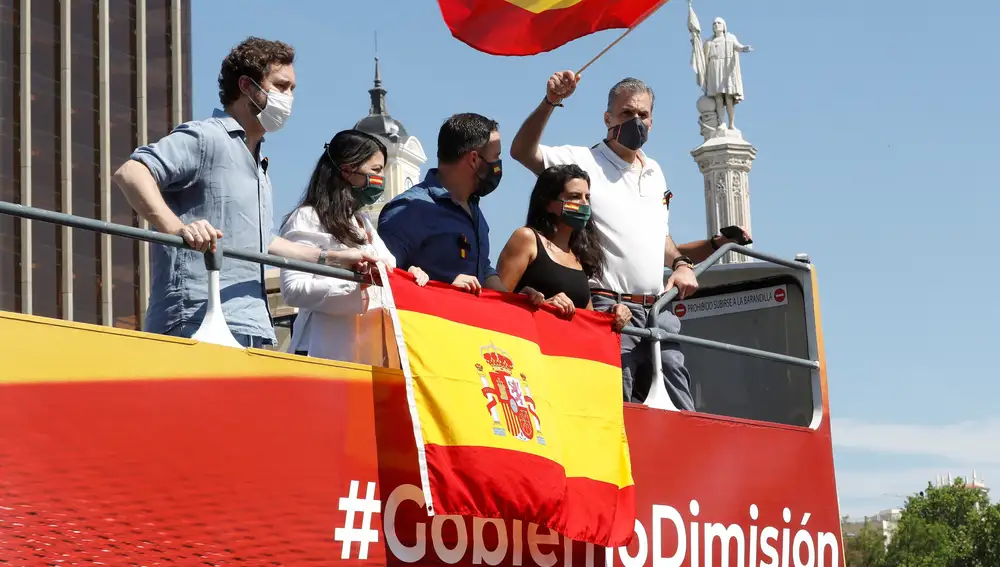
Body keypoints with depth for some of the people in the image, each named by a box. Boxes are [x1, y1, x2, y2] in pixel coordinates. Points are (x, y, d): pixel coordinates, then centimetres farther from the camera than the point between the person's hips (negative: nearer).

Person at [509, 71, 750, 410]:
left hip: (659, 311, 7)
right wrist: (550, 102, -24)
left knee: (680, 415, 2)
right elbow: (522, 152, -13)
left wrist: (682, 262, 9)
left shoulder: (655, 173, 23)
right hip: (609, 307, -7)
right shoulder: (584, 162, 1)